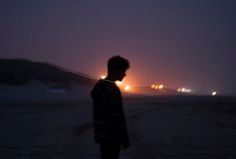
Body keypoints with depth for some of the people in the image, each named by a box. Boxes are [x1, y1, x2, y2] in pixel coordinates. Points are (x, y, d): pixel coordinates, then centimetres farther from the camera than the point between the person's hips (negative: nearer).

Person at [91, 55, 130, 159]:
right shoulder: (112, 89, -18)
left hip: (102, 134, 9)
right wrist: (125, 138, -15)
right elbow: (118, 117, -20)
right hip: (112, 136, -9)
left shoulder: (98, 86, 10)